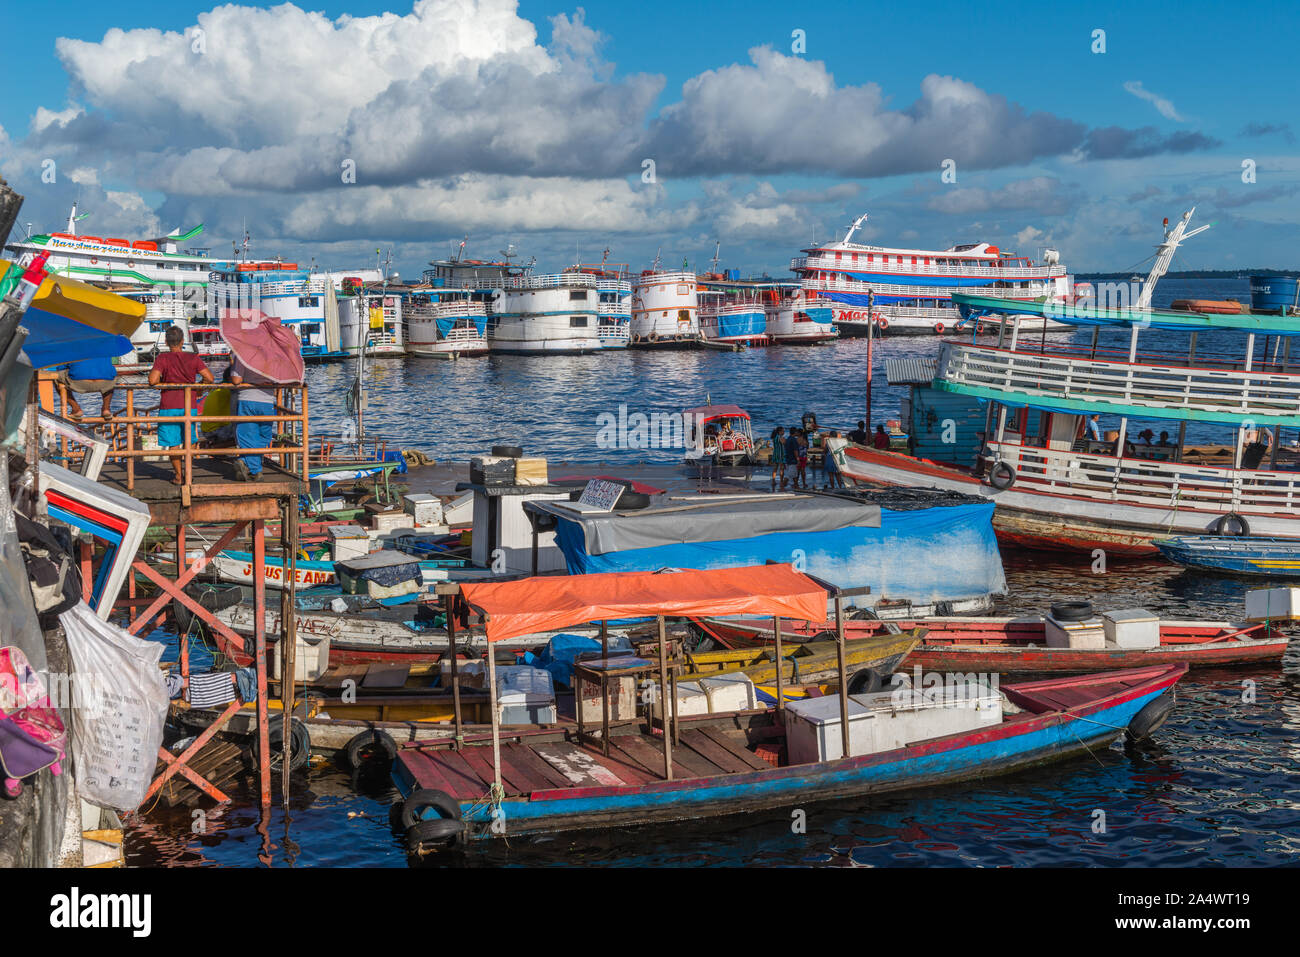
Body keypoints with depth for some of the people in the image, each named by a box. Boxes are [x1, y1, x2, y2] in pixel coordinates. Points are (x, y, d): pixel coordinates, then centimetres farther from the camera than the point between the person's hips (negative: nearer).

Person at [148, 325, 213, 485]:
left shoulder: (162, 358, -8)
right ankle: (187, 470, 21)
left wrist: (161, 381, 3)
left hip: (169, 406, -2)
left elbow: (152, 380, -19)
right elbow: (209, 378, -5)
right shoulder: (193, 358, -1)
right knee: (189, 440, 19)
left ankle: (178, 475, 8)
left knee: (173, 442, 6)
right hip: (189, 405, 2)